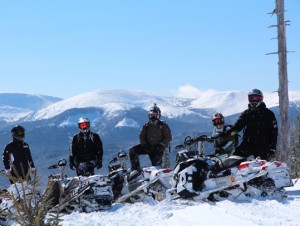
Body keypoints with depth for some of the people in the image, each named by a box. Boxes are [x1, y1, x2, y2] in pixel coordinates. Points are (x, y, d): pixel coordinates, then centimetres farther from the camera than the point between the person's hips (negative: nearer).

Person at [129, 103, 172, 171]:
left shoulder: (163, 125, 2)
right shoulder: (146, 126, 11)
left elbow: (168, 137, -1)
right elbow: (142, 136, 13)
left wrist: (161, 145, -13)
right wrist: (144, 144, -5)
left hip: (158, 148, -3)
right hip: (148, 147, 3)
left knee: (156, 163, -21)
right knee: (132, 151, -14)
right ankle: (136, 169, -12)